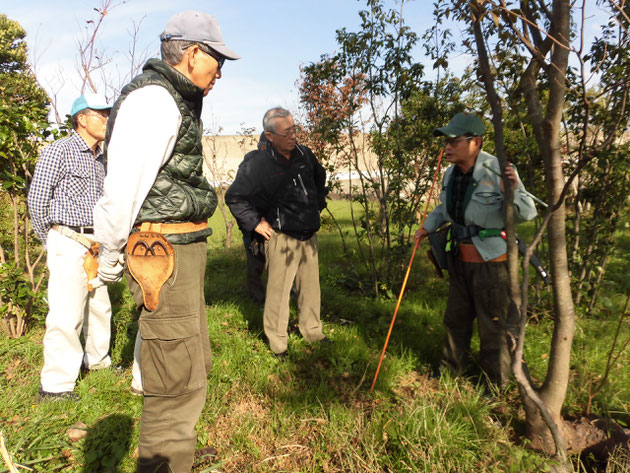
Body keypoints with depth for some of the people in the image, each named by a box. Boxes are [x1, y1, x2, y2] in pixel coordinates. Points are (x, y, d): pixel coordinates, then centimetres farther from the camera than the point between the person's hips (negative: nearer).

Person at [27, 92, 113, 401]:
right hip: (69, 243, -7)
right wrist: (51, 241, 5)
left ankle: (97, 360, 32)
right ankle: (54, 385, 3)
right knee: (66, 314, -7)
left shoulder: (100, 158, 14)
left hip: (96, 243, 7)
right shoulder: (59, 151, -7)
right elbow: (37, 198, -4)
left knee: (99, 306, 15)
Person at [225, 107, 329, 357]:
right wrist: (255, 223, -10)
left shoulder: (304, 154, 4)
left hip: (309, 235, 6)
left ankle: (312, 332, 32)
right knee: (278, 291, -1)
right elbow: (234, 197, -9)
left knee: (311, 287, 14)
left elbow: (320, 176, 26)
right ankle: (277, 343, 16)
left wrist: (317, 204, 21)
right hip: (281, 238, -6)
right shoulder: (257, 163, -15)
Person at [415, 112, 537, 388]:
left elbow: (527, 214, -20)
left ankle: (496, 383, 28)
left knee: (491, 323, 7)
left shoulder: (497, 171, -20)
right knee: (456, 316, 20)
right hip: (462, 258, 7)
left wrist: (514, 190, -38)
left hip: (491, 260, -7)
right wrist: (427, 227, 10)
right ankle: (452, 368, 41)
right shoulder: (451, 173, 1)